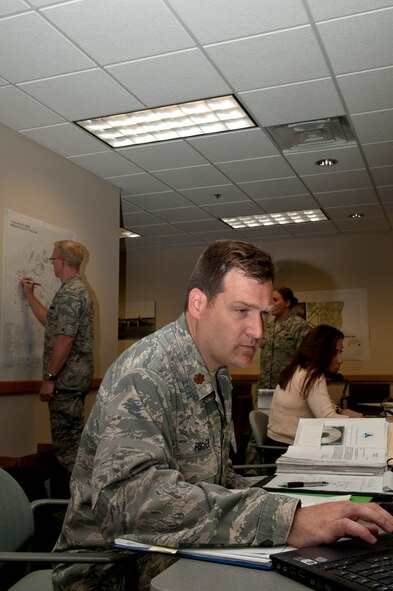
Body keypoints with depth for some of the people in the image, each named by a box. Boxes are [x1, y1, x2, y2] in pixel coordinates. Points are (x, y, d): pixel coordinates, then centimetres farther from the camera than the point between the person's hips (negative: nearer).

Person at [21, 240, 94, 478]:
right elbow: (52, 322, 28)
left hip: (67, 379, -11)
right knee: (73, 440, 17)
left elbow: (64, 339, -22)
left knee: (66, 444, -6)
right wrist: (30, 296, 32)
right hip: (77, 378, 11)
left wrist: (49, 378, -18)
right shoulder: (78, 289, 19)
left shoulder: (68, 293, -15)